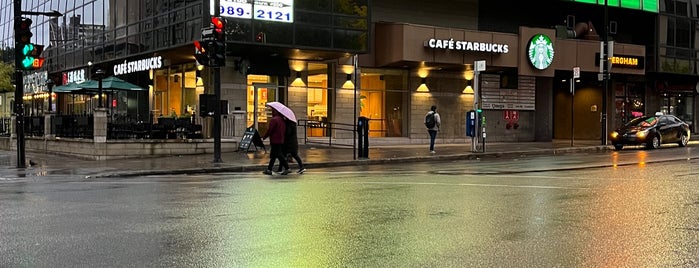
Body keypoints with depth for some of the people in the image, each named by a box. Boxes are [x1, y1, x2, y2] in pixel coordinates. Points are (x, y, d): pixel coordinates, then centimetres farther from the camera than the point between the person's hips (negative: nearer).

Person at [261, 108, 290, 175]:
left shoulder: (274, 120, -15)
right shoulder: (282, 120, 12)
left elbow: (269, 130, -15)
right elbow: (284, 130, 17)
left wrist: (263, 137, -3)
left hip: (275, 141, -9)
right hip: (281, 140, 9)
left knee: (279, 155, -6)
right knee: (273, 155, 13)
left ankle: (287, 168, -8)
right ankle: (269, 170, 16)